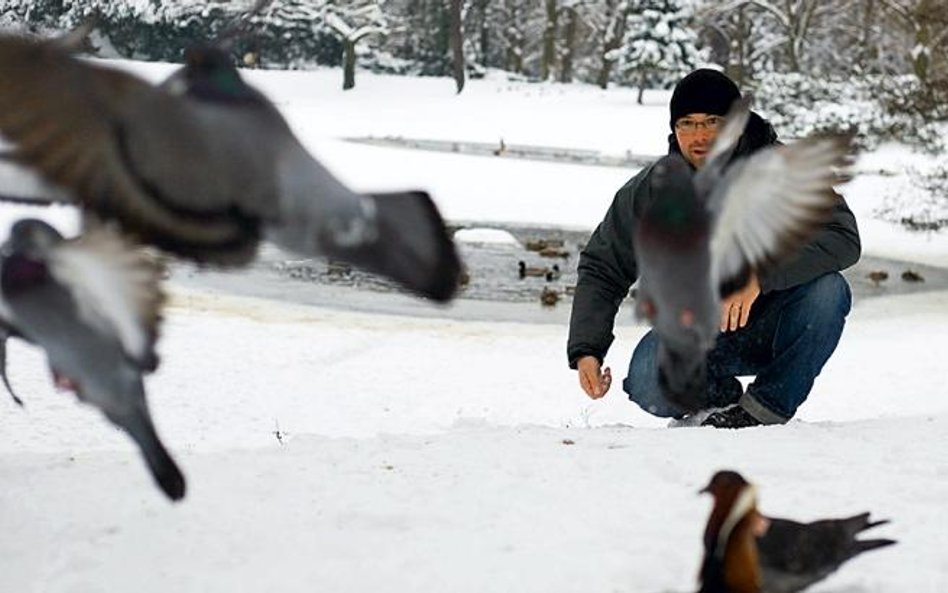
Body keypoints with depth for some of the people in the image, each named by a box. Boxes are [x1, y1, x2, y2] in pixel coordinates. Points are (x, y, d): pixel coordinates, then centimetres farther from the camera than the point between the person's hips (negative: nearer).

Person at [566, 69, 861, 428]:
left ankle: (765, 409, -14)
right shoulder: (651, 190, -7)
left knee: (827, 290, -31)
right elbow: (601, 270, 1)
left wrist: (759, 275, -40)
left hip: (772, 327, 0)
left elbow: (843, 238, -27)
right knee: (649, 383, -30)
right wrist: (586, 351, -13)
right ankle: (721, 397, 4)